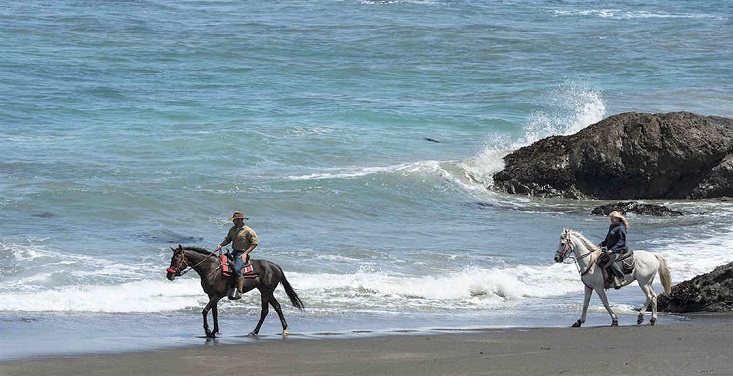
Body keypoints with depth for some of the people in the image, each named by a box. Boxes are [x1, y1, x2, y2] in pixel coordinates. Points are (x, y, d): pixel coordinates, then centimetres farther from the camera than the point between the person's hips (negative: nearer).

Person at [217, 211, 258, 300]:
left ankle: (239, 292, -29)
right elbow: (228, 239, 21)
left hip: (242, 254, -8)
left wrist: (245, 253, -15)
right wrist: (221, 245, 0)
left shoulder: (248, 231, -10)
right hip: (234, 252, 8)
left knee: (237, 269, -31)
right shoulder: (233, 229, 11)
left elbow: (255, 243, -9)